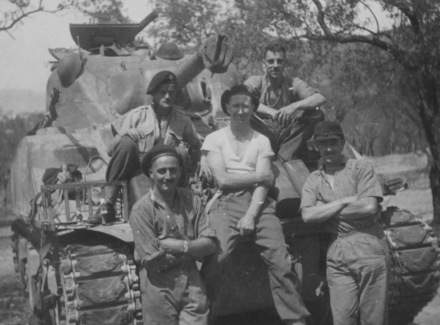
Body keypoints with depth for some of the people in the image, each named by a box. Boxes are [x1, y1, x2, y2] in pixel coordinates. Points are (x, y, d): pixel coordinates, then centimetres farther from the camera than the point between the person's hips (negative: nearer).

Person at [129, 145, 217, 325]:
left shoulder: (192, 201, 2)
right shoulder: (141, 209, -12)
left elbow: (209, 244, -1)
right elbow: (152, 261, -15)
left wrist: (181, 246, -17)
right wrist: (193, 249, -8)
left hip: (192, 283, 3)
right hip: (159, 289, -3)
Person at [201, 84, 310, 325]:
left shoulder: (262, 141, 14)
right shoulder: (215, 139, 9)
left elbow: (264, 184, 3)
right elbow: (222, 179, -2)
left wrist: (251, 215, -11)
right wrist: (258, 176, 1)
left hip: (257, 203, 2)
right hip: (226, 202, -2)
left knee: (280, 260, -12)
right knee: (216, 258, -23)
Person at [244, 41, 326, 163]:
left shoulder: (293, 84, 6)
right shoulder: (256, 81, 4)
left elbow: (320, 98, -10)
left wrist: (294, 106, -29)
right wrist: (270, 111, -33)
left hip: (287, 138, 2)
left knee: (317, 115, -17)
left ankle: (285, 156, -24)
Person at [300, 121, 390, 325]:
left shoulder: (360, 168, 3)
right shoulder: (313, 180, 12)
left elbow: (370, 207, -10)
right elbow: (308, 215, -2)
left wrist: (325, 209, -2)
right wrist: (345, 201, -6)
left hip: (367, 246, -3)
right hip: (336, 254, 3)